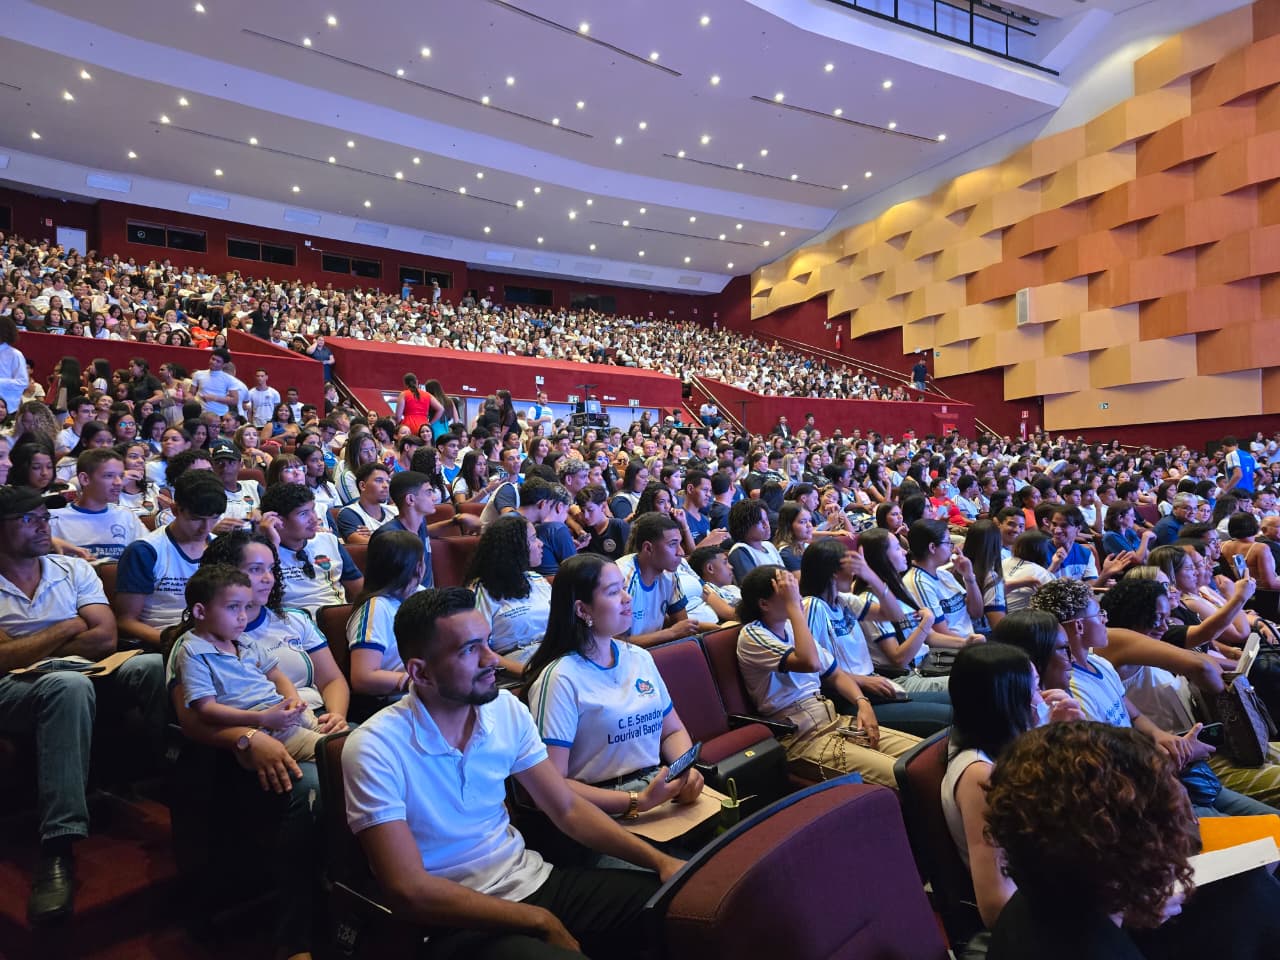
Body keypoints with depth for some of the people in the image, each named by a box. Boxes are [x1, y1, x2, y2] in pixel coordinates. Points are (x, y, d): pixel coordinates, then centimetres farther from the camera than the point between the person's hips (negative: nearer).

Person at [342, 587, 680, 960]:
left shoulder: (506, 710, -2)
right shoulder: (375, 749, -18)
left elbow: (567, 809, 4)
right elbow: (409, 892, -20)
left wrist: (659, 860, -8)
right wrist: (540, 921, -16)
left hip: (532, 879, 5)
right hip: (457, 920, -5)